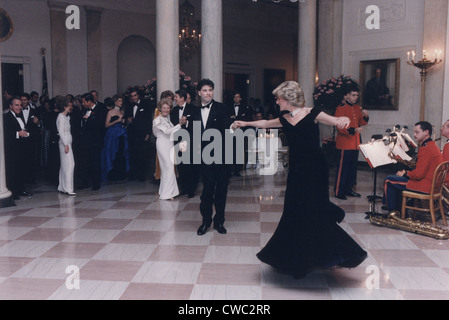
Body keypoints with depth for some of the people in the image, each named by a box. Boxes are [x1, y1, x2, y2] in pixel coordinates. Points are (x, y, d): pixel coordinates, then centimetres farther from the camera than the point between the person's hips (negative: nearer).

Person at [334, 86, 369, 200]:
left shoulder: (358, 108, 13)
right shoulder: (341, 108, -11)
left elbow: (362, 123, 16)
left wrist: (365, 116, -5)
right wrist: (353, 130, -28)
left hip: (355, 143, 8)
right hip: (344, 144, -8)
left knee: (353, 167, 13)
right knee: (342, 168, -4)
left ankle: (348, 189, 24)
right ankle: (338, 192, 4)